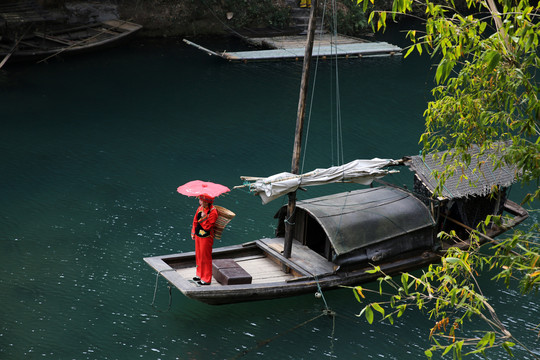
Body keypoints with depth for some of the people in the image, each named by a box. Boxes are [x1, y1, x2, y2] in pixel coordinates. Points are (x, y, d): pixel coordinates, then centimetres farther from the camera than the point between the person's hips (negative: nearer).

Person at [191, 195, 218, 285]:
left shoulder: (213, 212, -22)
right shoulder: (200, 208, 2)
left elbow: (207, 226, -25)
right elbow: (195, 220, 14)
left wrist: (204, 217, -32)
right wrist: (193, 232, 15)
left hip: (206, 238, -8)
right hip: (198, 235, 8)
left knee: (205, 258, 2)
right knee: (198, 256, 19)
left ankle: (206, 279, 14)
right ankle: (200, 275, 36)